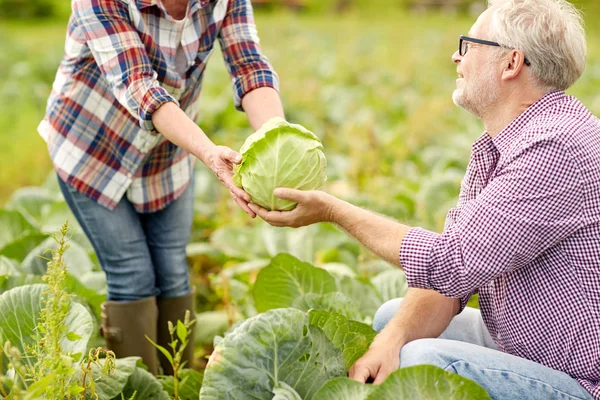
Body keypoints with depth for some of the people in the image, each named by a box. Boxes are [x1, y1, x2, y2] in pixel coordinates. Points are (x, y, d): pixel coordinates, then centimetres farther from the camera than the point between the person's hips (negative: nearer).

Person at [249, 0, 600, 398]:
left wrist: (334, 210, -14)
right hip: (522, 346, 9)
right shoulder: (495, 146, 7)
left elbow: (453, 262, -25)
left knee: (423, 360, -27)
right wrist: (395, 337, -17)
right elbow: (451, 269, 3)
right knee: (390, 317, 15)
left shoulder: (558, 148, -26)